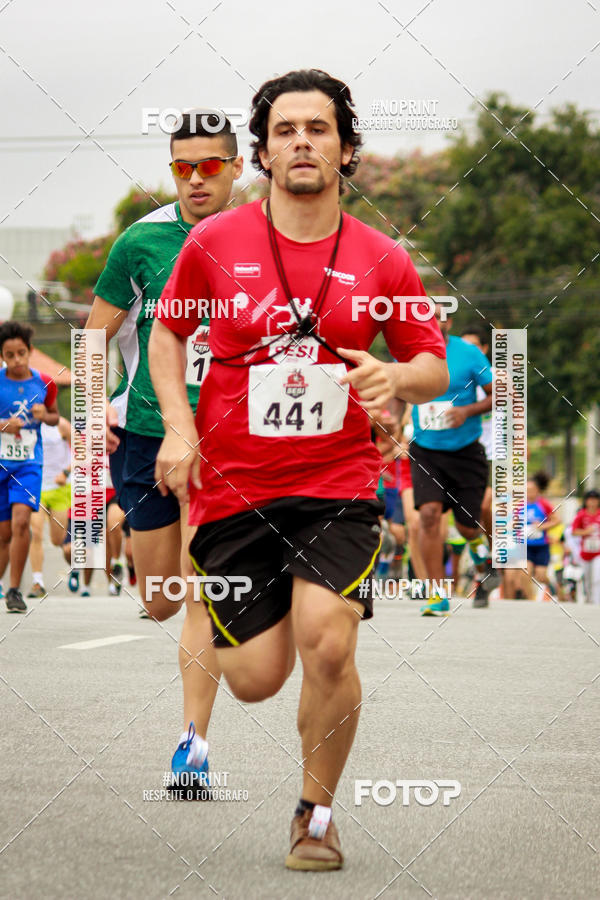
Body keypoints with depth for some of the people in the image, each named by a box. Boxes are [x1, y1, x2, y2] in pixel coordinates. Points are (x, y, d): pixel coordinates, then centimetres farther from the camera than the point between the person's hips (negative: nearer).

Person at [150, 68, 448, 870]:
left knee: (327, 642, -22)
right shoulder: (214, 243, 0)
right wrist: (178, 427, 0)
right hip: (232, 486, 0)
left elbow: (434, 366, 9)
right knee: (255, 679, 0)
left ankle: (317, 811, 2)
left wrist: (398, 379, -14)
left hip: (338, 485, 0)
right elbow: (166, 331, 14)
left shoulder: (382, 260, 1)